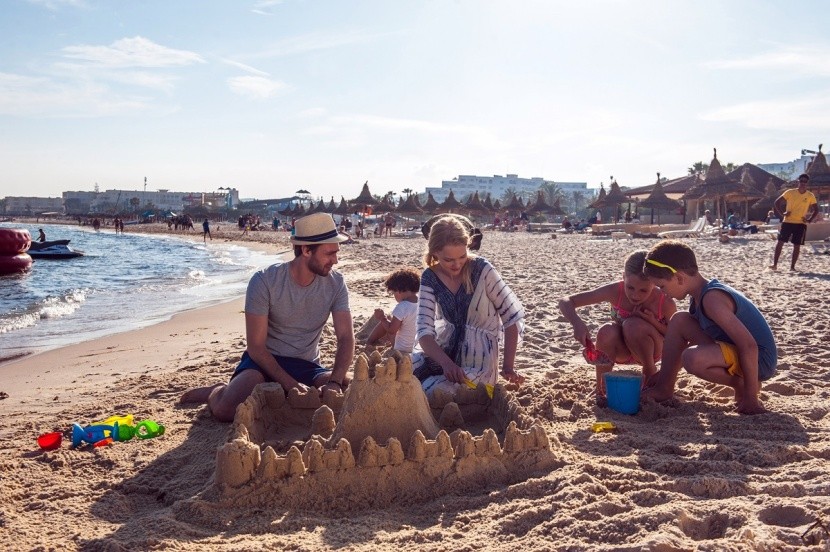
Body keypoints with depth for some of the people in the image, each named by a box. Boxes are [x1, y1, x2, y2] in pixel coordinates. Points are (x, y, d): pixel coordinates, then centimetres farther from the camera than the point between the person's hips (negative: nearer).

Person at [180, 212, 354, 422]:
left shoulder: (335, 283, -7)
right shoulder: (264, 281, -17)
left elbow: (346, 338, -11)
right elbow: (256, 347, -16)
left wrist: (335, 382, -29)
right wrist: (291, 385, -26)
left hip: (307, 366, 4)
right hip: (265, 360, -3)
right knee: (225, 410, -32)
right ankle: (217, 392, 10)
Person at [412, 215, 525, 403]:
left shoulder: (481, 270, -17)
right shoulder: (430, 278, -8)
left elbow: (513, 316, -12)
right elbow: (424, 330, -17)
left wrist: (508, 366, -17)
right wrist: (447, 363, -35)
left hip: (478, 351, -3)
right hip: (444, 346, 3)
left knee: (443, 394, -27)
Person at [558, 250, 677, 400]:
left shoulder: (665, 303, -25)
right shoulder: (615, 291, -25)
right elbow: (565, 302, -26)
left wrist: (655, 324, -30)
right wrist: (577, 323, -47)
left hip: (650, 351, -1)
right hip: (621, 351, 1)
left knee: (633, 325, -34)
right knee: (606, 332, -34)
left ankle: (651, 374, -7)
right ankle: (602, 388, -14)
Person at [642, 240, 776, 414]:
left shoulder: (711, 298, -25)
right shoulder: (698, 295, 4)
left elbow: (749, 345, -29)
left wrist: (750, 398, -25)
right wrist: (665, 372, 18)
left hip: (757, 359, -10)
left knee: (693, 358, -33)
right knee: (679, 321, 6)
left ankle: (742, 385, -5)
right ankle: (664, 387, 10)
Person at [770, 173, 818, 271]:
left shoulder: (810, 196, 2)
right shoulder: (790, 192, -3)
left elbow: (816, 210, 10)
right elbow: (776, 203, 2)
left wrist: (809, 220, -3)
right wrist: (782, 214, -9)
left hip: (801, 224, 1)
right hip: (787, 222, -1)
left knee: (797, 246, 1)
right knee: (780, 242, -6)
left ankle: (792, 267, 9)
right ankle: (774, 264, -2)